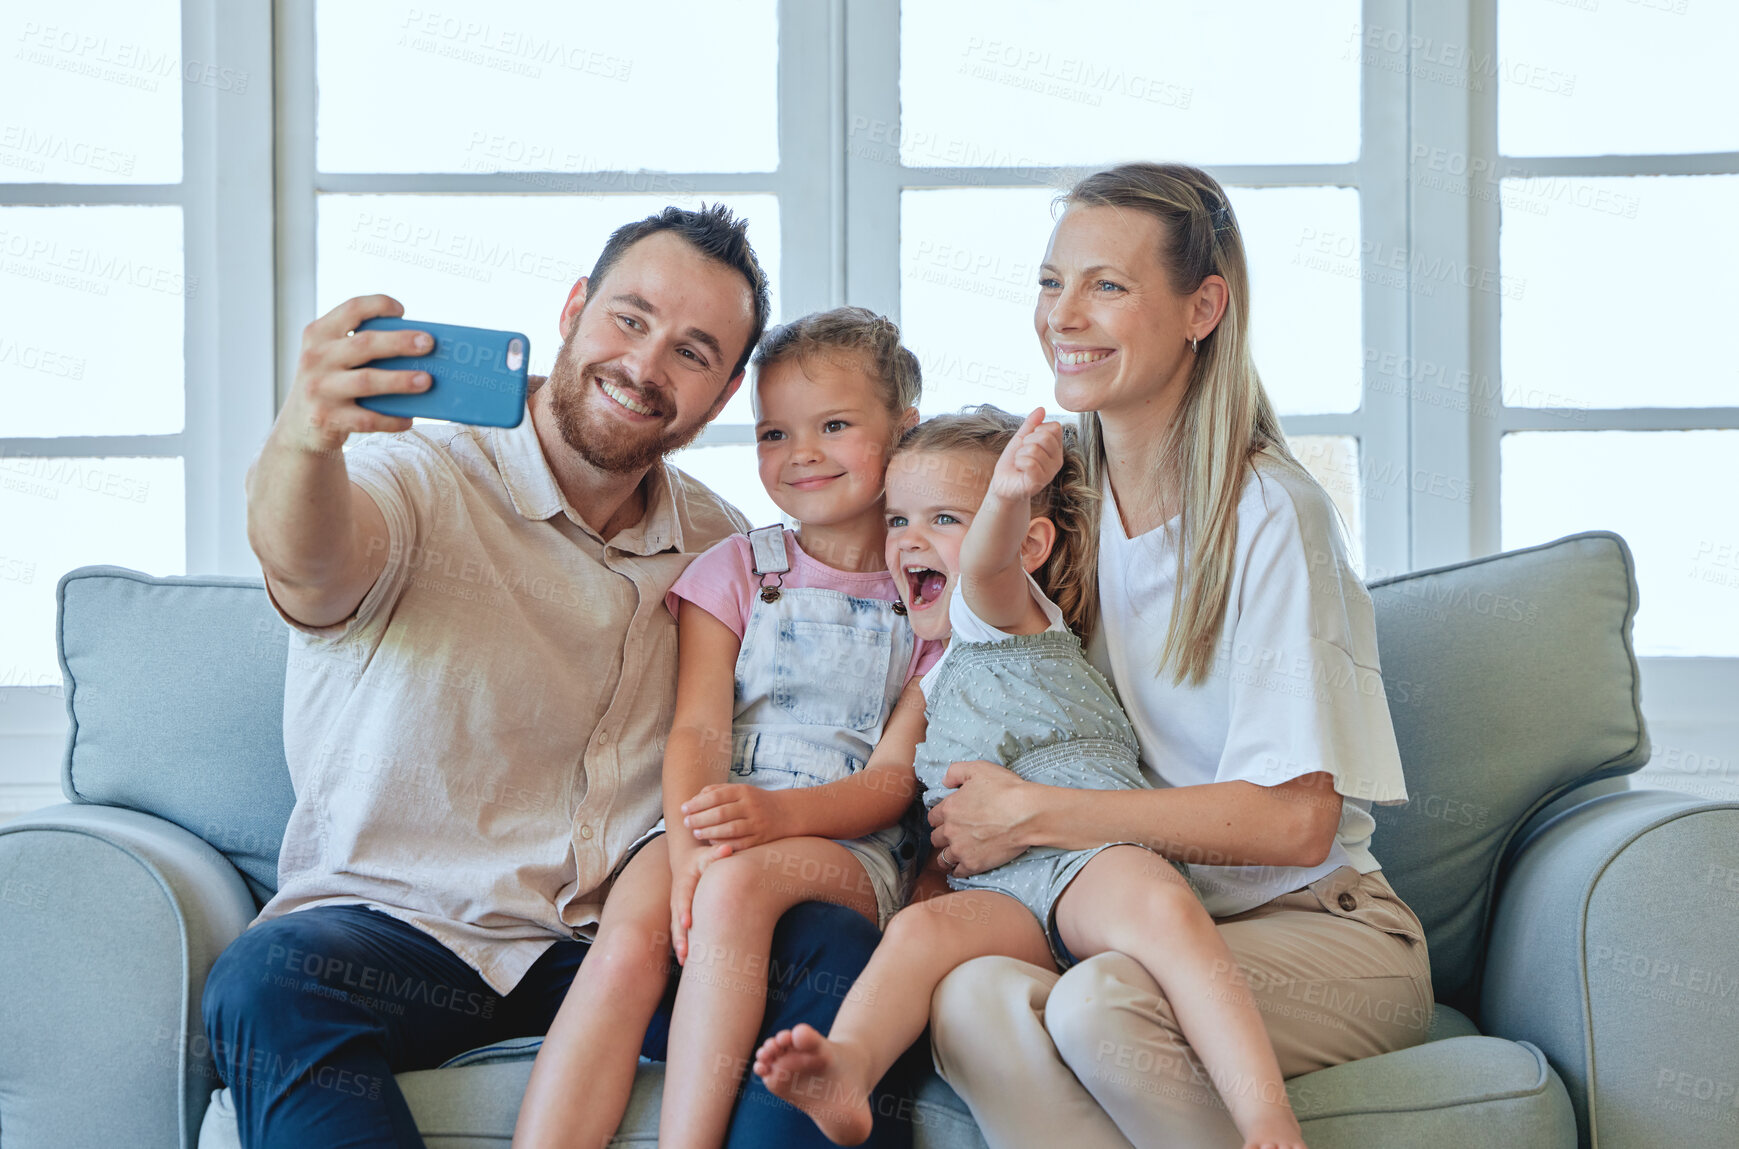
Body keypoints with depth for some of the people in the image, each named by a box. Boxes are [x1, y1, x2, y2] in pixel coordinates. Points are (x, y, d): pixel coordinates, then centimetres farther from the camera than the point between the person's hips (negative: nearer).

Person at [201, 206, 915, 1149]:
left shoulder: (719, 544, 9)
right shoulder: (422, 482, -7)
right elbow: (311, 566, -30)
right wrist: (301, 441, -54)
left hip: (621, 937, 3)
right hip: (399, 926, -3)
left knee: (838, 948, -23)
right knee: (267, 983, -34)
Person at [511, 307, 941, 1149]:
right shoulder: (733, 571, 15)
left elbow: (896, 778, -1)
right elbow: (697, 731, 1)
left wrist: (777, 811, -22)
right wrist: (688, 842, -22)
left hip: (852, 844, -2)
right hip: (713, 821, 2)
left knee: (739, 882, -36)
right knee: (627, 946, -31)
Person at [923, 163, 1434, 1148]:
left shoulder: (1269, 515, -11)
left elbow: (1293, 822, -17)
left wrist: (1027, 812, -15)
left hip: (1315, 924, -4)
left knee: (1099, 1004, -35)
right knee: (972, 1000, -29)